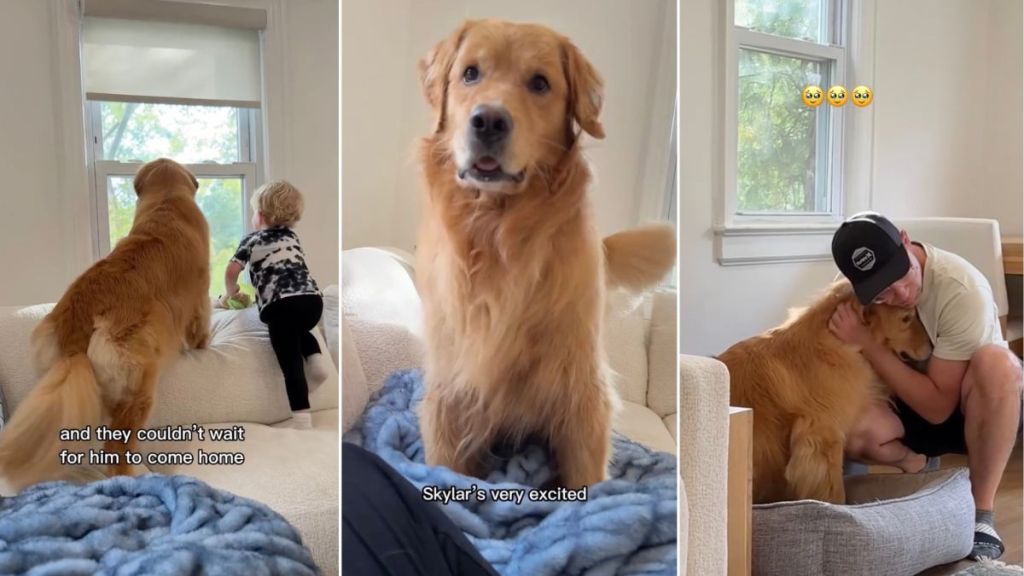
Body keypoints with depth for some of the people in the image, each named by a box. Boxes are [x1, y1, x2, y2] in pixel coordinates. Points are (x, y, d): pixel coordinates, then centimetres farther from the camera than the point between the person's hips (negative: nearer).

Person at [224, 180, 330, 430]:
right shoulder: (292, 237, 27)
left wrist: (231, 293, 27)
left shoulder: (251, 241, 13)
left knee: (291, 363, -6)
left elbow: (231, 271, 6)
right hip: (312, 299, 5)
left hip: (281, 305, -5)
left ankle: (302, 419, -15)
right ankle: (315, 355, 12)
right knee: (299, 329, 37)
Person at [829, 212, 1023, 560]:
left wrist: (866, 343, -32)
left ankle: (981, 511, -24)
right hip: (909, 404, 3)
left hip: (981, 407, -3)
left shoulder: (962, 290, -29)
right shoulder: (858, 287, -15)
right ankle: (920, 466, 2)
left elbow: (939, 406, -28)